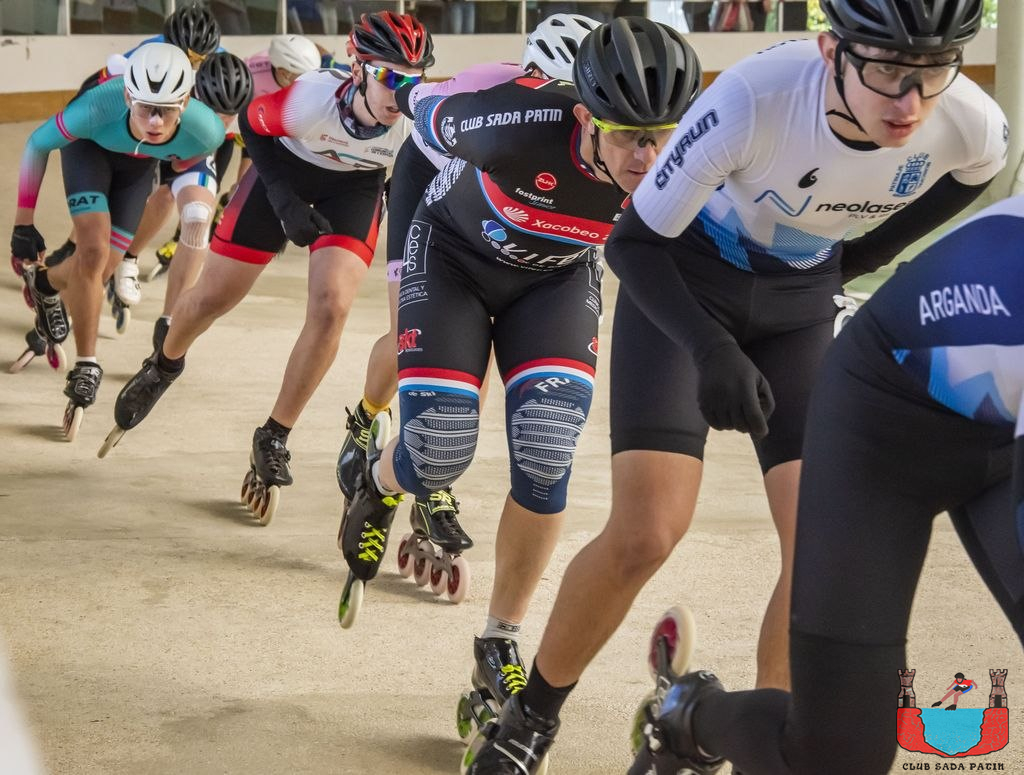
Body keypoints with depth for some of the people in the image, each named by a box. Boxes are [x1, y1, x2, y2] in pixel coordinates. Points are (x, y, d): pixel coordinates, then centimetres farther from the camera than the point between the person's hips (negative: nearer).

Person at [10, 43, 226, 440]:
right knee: (94, 253, -19)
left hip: (140, 163, 2)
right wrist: (23, 224, -19)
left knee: (100, 269, 1)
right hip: (90, 145, -2)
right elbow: (38, 144, -23)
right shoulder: (97, 109, -43)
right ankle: (86, 368, -3)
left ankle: (45, 285, 36)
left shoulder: (205, 131, -39)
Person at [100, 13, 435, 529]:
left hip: (355, 185, 1)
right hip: (288, 169, -1)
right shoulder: (312, 98, -37)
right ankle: (163, 368, 41)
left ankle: (273, 442, 0)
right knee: (212, 298, 5)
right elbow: (251, 124, -15)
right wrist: (284, 201, -20)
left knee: (330, 308, -18)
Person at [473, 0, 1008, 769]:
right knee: (644, 533, -14)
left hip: (801, 301, 4)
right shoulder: (754, 97, -37)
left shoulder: (973, 129, -26)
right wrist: (711, 349, -39)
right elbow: (634, 241, -25)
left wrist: (864, 256, 6)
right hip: (685, 283, -3)